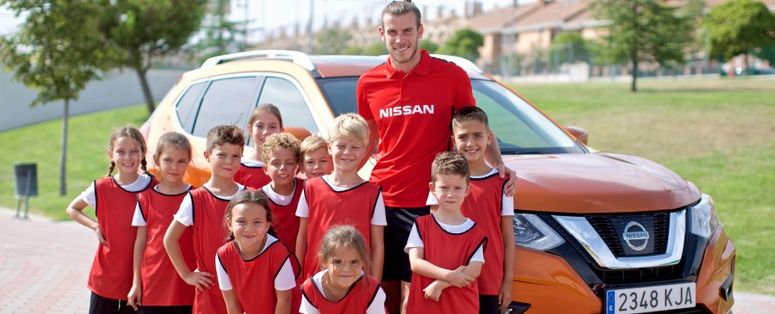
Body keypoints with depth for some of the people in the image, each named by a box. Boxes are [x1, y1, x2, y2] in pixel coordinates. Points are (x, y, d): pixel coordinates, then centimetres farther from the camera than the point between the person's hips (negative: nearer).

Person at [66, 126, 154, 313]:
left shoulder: (153, 187, -5)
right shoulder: (102, 188, -5)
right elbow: (72, 209, 10)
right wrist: (95, 226, -6)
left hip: (138, 275, 0)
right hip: (105, 275, 0)